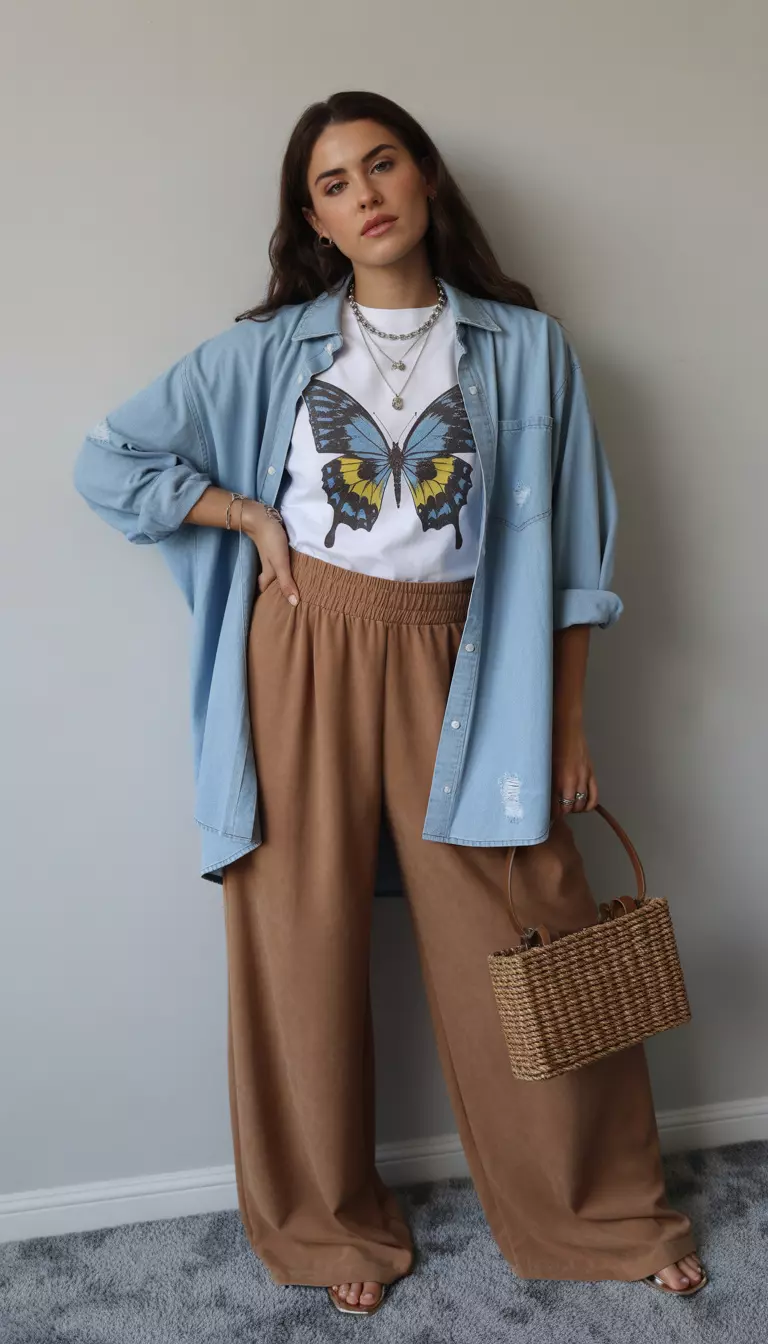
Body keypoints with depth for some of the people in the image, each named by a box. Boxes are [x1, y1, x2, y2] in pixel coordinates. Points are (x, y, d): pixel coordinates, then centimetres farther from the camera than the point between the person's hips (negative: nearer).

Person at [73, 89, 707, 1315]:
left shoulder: (525, 347, 4)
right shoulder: (269, 349, 4)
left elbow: (567, 550, 4)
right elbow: (110, 461, 7)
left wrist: (568, 725, 2)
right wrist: (256, 517, -2)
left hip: (455, 668, 0)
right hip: (303, 657, 1)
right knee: (306, 940, 7)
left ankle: (607, 1215, 28)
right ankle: (335, 1226, 29)